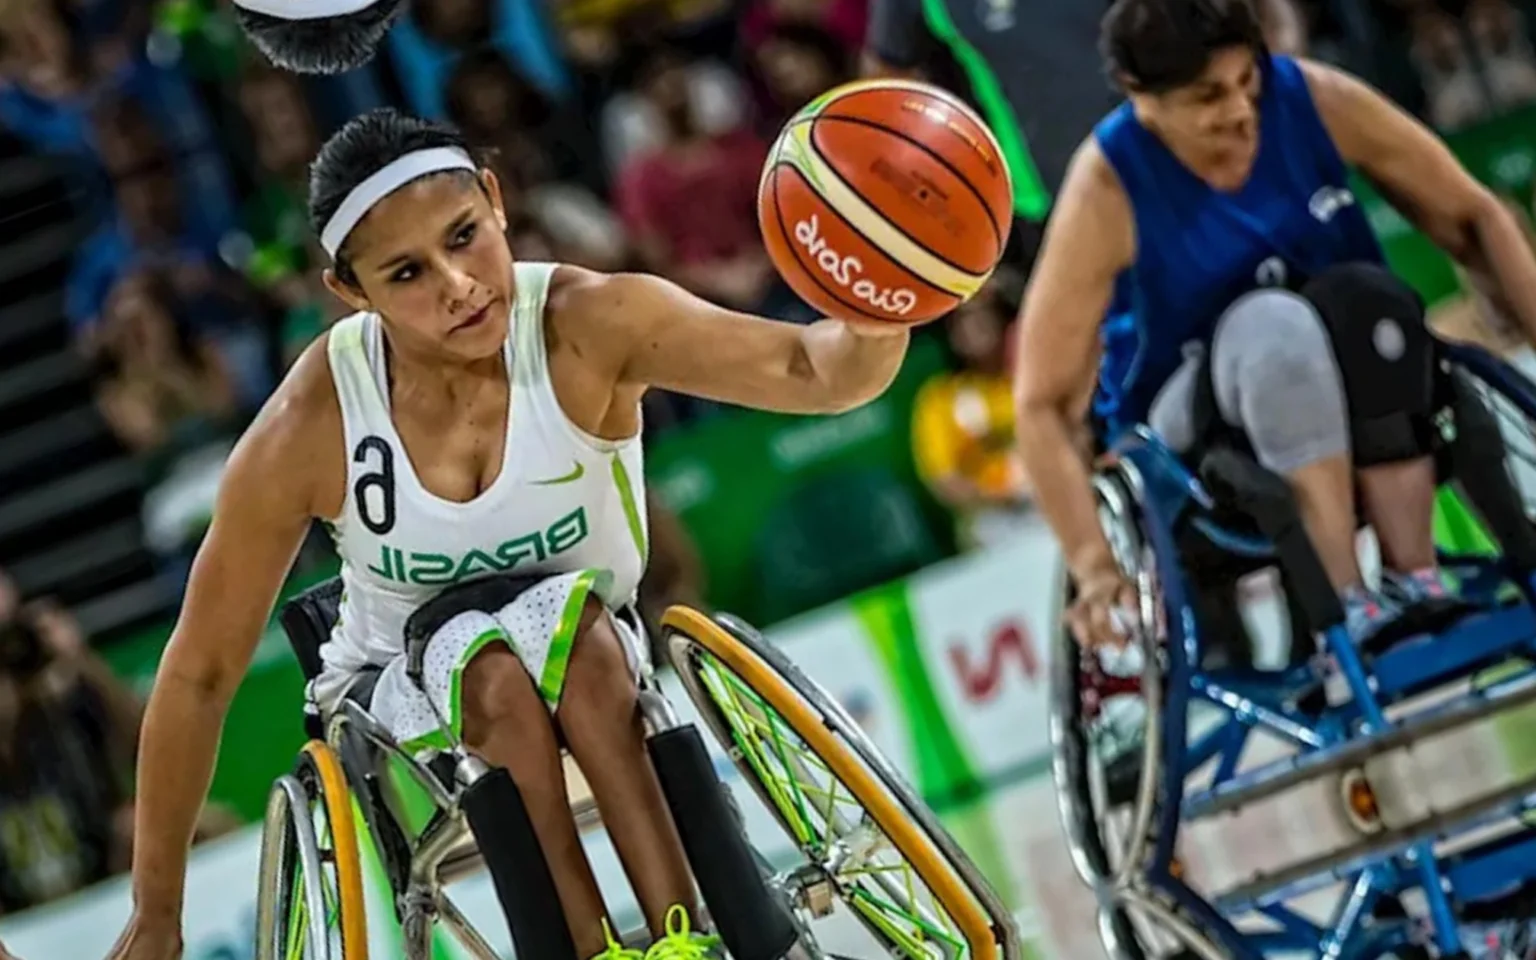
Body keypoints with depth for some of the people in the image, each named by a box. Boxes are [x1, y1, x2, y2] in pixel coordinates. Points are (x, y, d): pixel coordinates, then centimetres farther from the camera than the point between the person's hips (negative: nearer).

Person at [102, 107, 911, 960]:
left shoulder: (589, 327, -23)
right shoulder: (308, 433, -22)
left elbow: (806, 369, -38)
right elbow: (200, 675, -13)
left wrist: (879, 316, -63)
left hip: (597, 676, 1)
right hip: (403, 695, 0)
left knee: (567, 615, -34)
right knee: (495, 667, -34)